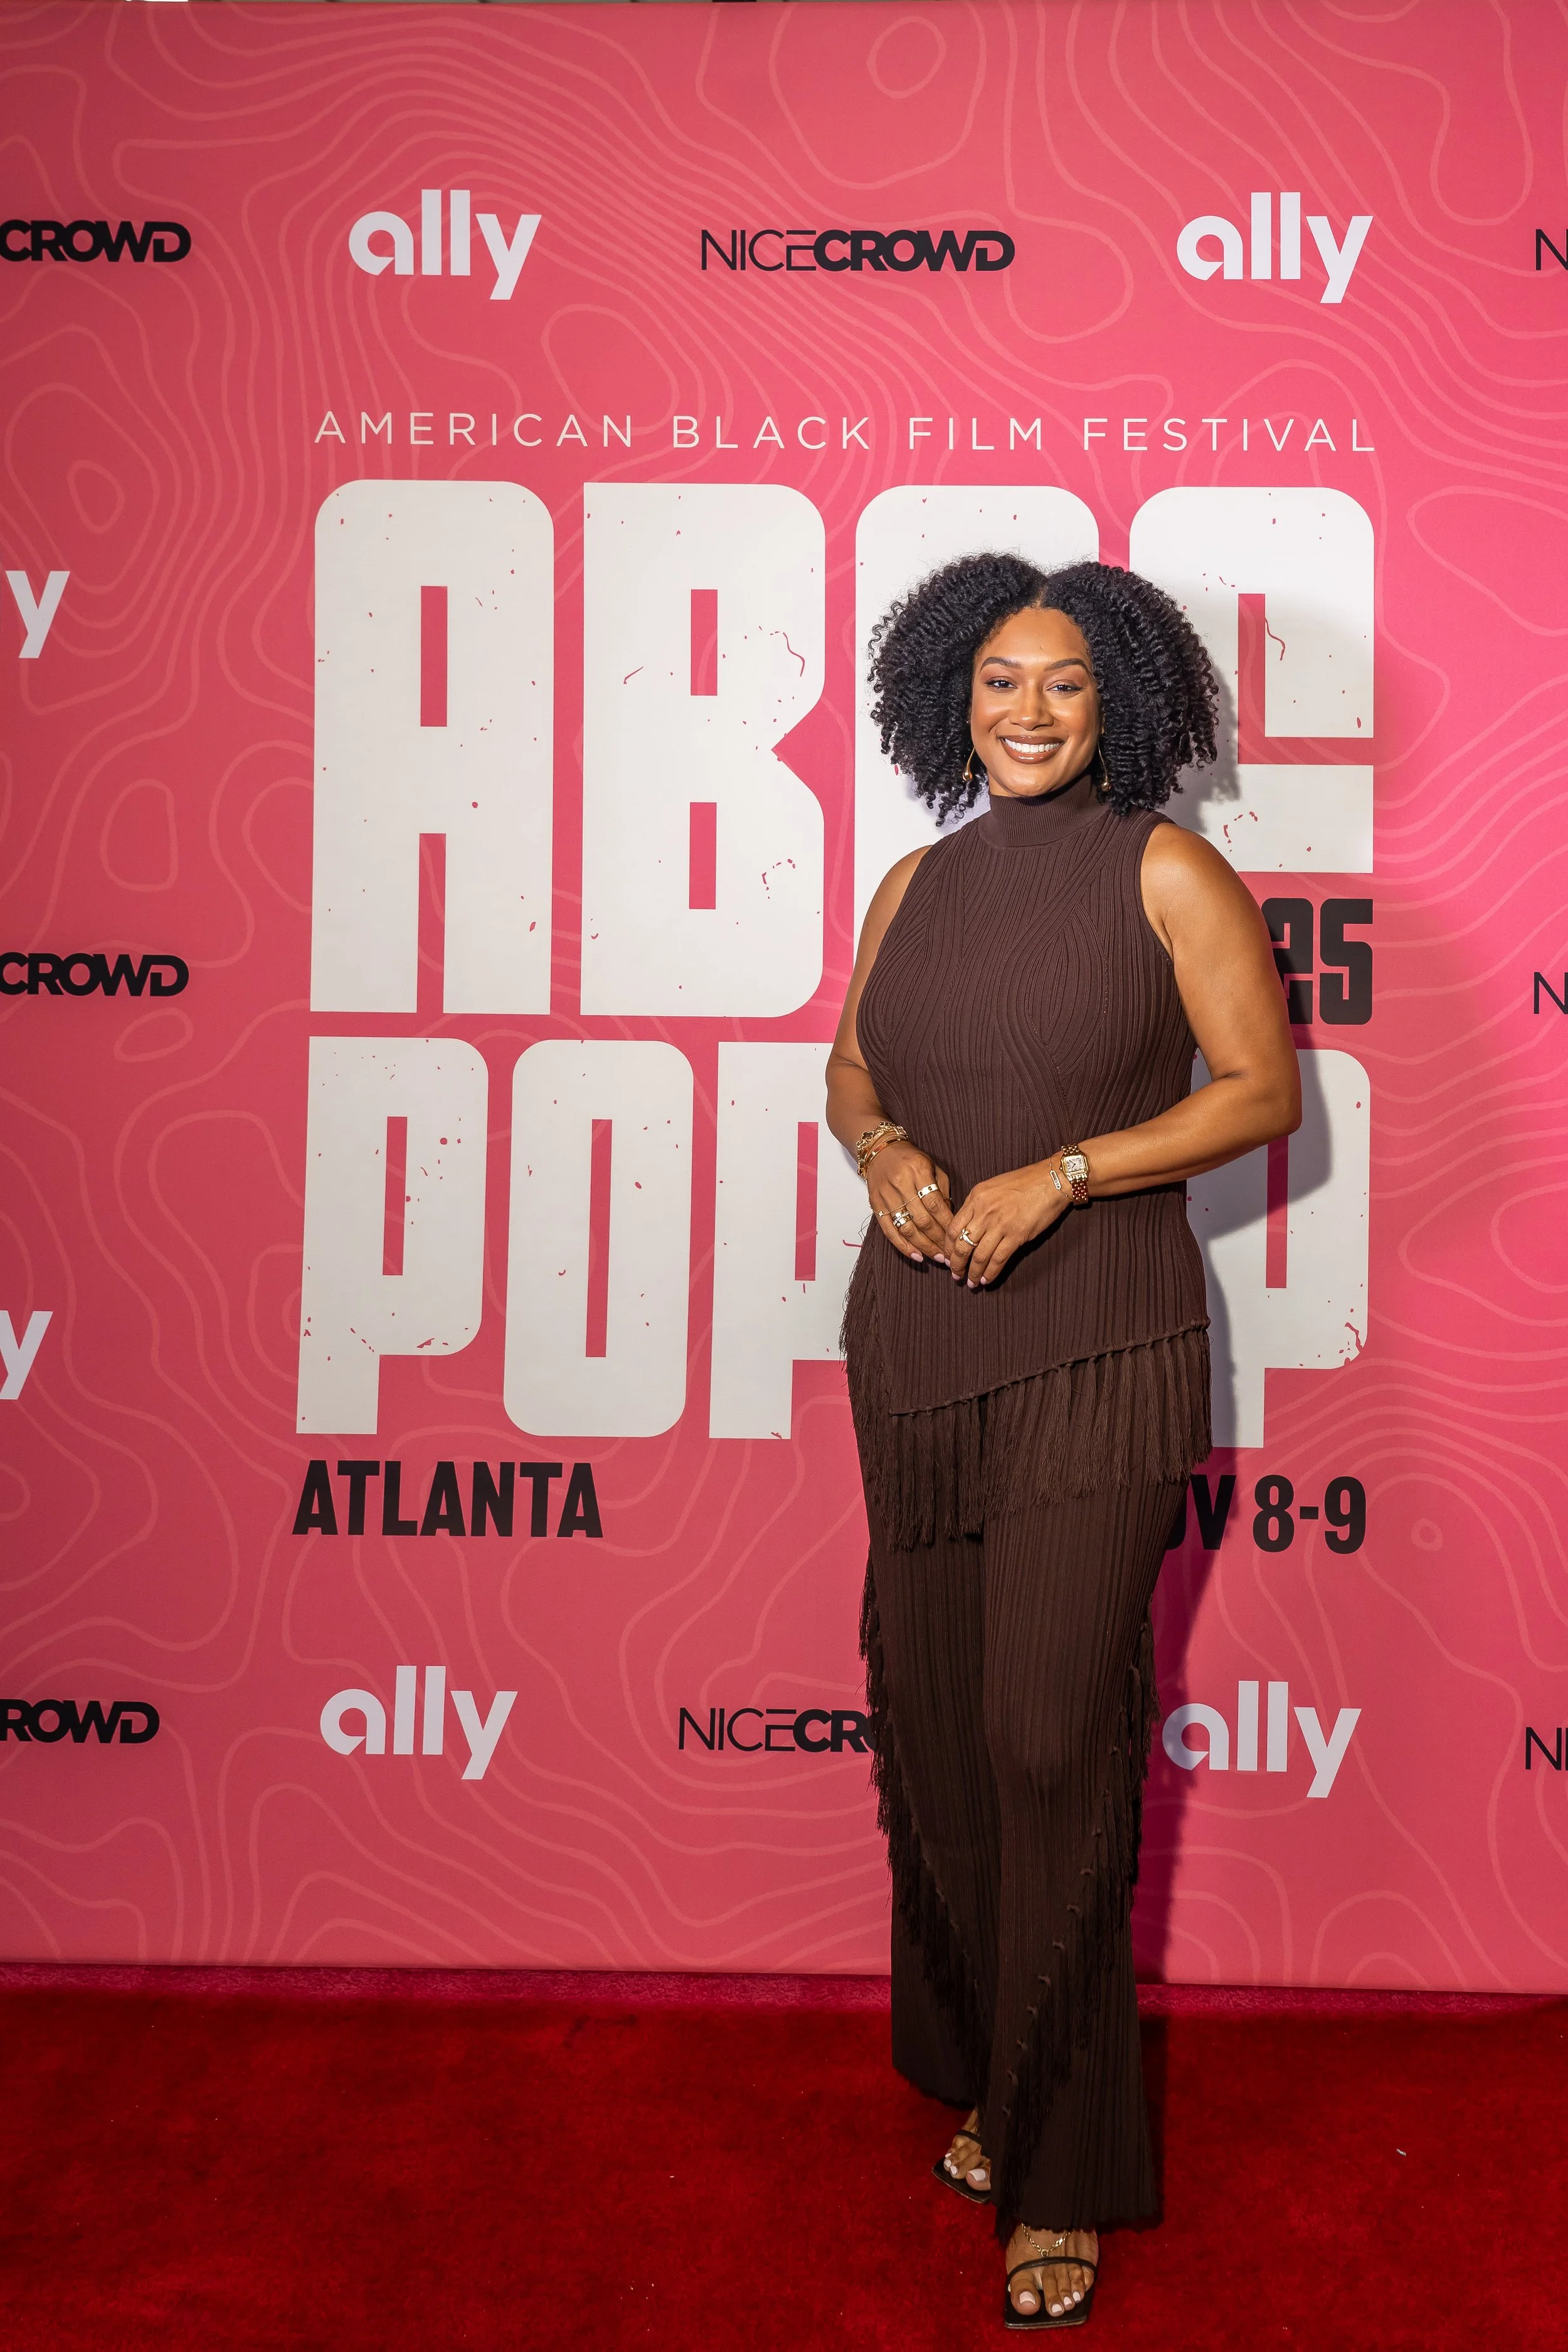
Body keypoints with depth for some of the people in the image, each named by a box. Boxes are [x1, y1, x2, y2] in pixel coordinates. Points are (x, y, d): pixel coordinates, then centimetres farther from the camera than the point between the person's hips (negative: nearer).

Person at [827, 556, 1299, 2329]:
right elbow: (851, 1066, 20)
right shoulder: (918, 884, 10)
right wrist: (883, 1152, -4)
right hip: (915, 1339, 5)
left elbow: (1264, 1088, -4)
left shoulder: (1165, 871, -3)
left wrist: (1058, 1174, -14)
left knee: (1052, 1744, -5)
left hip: (1097, 1352, -5)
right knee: (928, 1720, 10)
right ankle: (983, 2071, 32)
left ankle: (1063, 2178, 11)